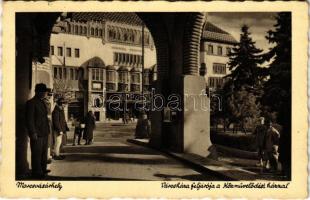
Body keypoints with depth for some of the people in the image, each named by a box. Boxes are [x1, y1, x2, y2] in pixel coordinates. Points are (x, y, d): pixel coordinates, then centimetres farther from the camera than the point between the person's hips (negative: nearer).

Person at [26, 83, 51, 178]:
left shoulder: (42, 102, 16)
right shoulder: (31, 103, -10)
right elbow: (29, 119, -14)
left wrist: (47, 130, 14)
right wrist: (33, 133, -18)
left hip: (44, 133, 9)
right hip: (37, 134, -9)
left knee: (44, 153, 16)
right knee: (37, 154, -1)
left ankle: (43, 169, 28)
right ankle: (37, 172, 9)